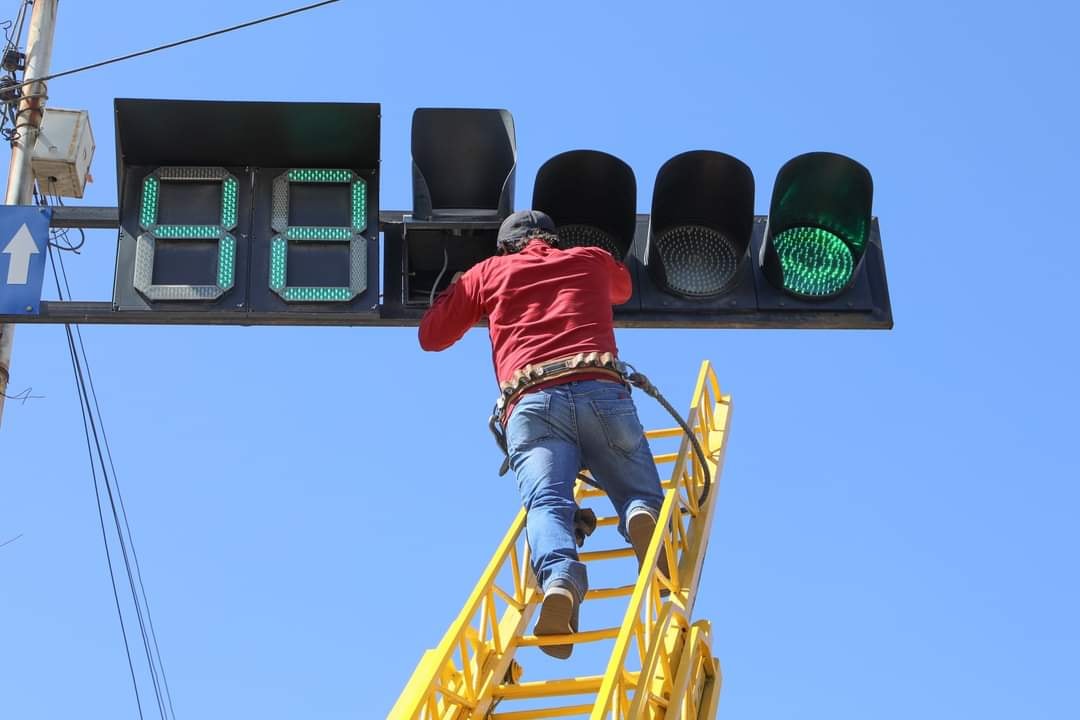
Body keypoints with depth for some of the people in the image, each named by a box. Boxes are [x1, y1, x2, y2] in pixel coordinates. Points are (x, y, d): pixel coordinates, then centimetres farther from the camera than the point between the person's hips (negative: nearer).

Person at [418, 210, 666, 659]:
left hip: (533, 403, -1)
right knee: (643, 497, 9)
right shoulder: (592, 260, 32)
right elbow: (624, 288, 57)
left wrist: (457, 289, 51)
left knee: (546, 503, -17)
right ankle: (644, 520, -29)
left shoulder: (489, 273, 26)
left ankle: (560, 578, -51)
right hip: (603, 393, 1)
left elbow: (431, 336, 34)